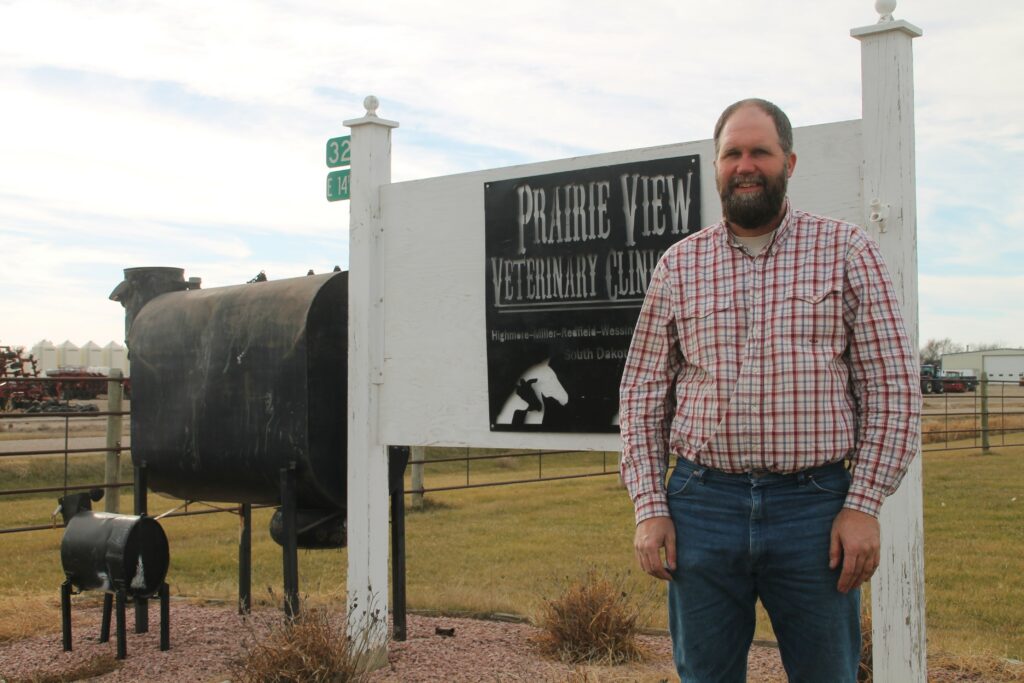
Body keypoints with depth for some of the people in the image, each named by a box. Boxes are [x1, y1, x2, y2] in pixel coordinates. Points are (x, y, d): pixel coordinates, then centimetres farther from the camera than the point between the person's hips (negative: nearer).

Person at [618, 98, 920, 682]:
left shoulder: (848, 251, 3)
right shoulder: (679, 265, 9)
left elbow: (893, 386, 0)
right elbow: (643, 393, 10)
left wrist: (865, 504, -7)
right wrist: (649, 507, 1)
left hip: (814, 506, -1)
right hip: (702, 506, 2)